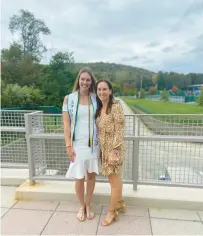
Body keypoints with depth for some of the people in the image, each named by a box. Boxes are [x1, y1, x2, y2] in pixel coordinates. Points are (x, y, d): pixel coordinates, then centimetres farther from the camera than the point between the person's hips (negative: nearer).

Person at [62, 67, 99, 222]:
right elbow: (66, 124, -5)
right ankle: (81, 206, 33)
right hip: (77, 144, -2)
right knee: (79, 177, 8)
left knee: (91, 174, 12)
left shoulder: (95, 99, 2)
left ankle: (88, 205, 35)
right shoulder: (69, 99, -4)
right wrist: (68, 145, -10)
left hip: (93, 143, 3)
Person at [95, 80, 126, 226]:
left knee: (114, 181, 6)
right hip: (104, 149, 7)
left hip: (114, 149, -7)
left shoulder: (116, 106, -15)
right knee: (115, 178, 21)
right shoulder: (99, 108, 9)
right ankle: (120, 204, 40)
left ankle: (112, 212, 24)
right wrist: (101, 149, 11)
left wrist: (113, 151, -20)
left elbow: (119, 131, -18)